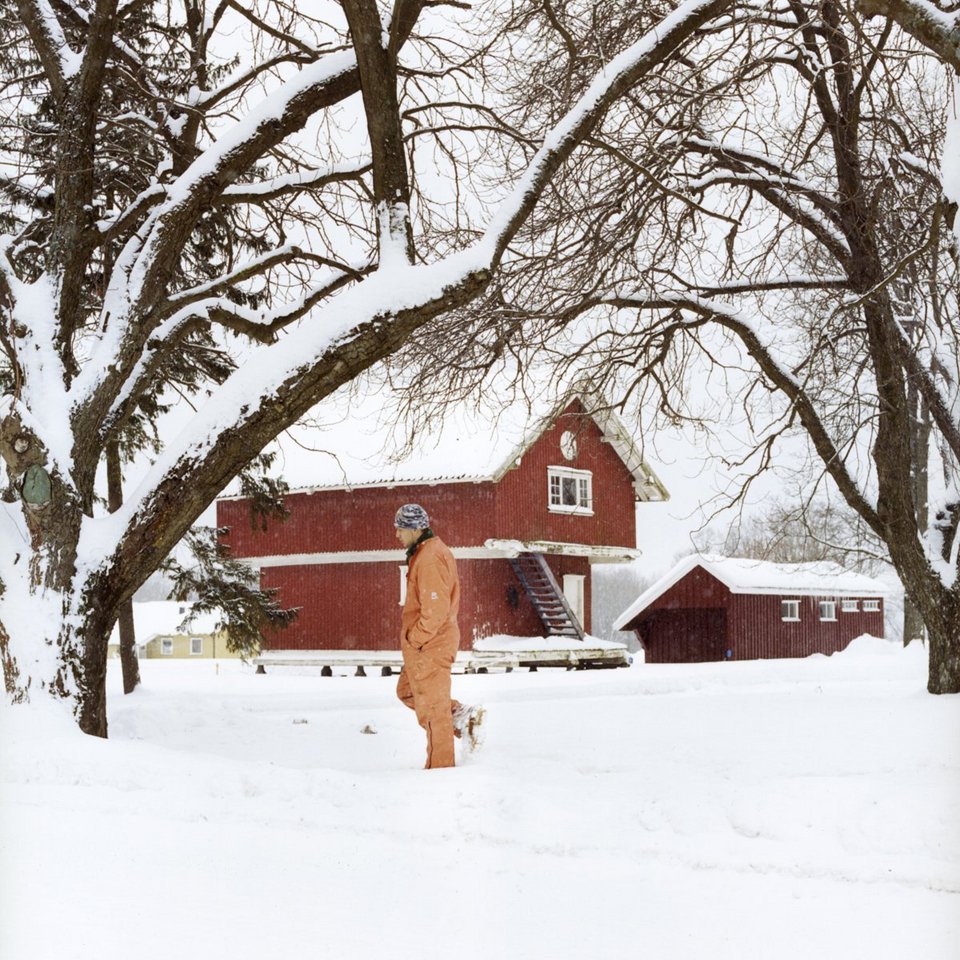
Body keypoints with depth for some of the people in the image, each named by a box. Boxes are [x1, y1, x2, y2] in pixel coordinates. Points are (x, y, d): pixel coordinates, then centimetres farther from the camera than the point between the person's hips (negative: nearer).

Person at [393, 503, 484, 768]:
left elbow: (436, 609, -26)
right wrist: (413, 638, 16)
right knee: (407, 691, 21)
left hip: (428, 647, -10)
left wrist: (415, 638, -17)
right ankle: (461, 715, 16)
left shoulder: (429, 558, -21)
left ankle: (440, 766, 9)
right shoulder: (423, 553, 13)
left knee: (431, 706, 0)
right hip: (425, 645, 10)